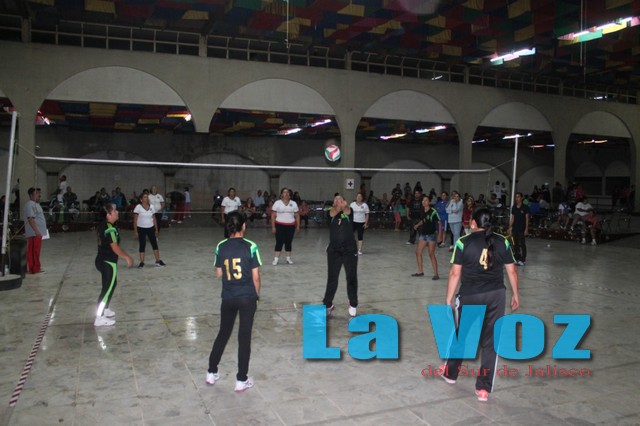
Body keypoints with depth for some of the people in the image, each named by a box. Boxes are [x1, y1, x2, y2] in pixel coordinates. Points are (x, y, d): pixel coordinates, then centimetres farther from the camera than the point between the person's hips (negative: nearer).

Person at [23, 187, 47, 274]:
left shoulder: (36, 204, 19)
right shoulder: (30, 205, -14)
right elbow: (30, 219, -22)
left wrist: (41, 231, 25)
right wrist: (36, 231, -27)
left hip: (38, 232, 10)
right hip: (34, 233, -10)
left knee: (37, 250, 15)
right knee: (33, 251, -6)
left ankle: (36, 266, 21)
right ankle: (34, 268, -4)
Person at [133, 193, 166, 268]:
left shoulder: (151, 207, 3)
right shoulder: (138, 207, -8)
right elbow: (135, 220, -8)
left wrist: (156, 229, 7)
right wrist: (135, 231, -12)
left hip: (151, 228, 3)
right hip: (141, 228, -3)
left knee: (155, 244, 2)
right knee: (142, 245, 1)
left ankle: (158, 261, 9)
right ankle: (142, 262, 10)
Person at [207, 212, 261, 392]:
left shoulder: (221, 247, -3)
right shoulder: (250, 247, -12)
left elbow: (218, 273, 5)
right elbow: (256, 276, -9)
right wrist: (257, 295, 6)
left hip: (228, 298, 3)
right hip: (247, 297, -3)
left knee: (223, 333, 19)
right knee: (244, 337, 5)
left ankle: (211, 373, 29)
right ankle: (241, 380, 12)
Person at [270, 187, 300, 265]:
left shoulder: (293, 203, 8)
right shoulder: (277, 203, 0)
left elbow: (297, 215, 10)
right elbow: (273, 215, -1)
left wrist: (298, 226, 4)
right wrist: (273, 227, -6)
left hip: (290, 226, 2)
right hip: (280, 225, -2)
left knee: (288, 242, 7)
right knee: (279, 242, -5)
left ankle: (288, 259, 18)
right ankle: (275, 259, -1)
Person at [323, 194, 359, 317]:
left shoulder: (349, 212, 1)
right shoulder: (331, 213, 3)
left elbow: (346, 210, -21)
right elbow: (334, 212, -20)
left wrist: (344, 205, -41)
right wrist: (337, 204, -38)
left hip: (350, 250, -1)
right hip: (334, 251, 1)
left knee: (351, 278, 8)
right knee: (332, 279, 8)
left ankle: (353, 305, 25)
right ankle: (328, 304, 21)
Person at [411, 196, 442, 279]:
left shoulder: (433, 212, -16)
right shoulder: (422, 211, 4)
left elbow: (439, 223, -14)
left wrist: (439, 234, -19)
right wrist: (417, 225, 4)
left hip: (431, 235, -7)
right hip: (423, 234, 7)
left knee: (431, 254, -5)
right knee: (418, 252, 8)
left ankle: (436, 274, 4)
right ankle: (420, 271, 22)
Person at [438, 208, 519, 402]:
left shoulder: (464, 242, -7)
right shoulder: (502, 242, 2)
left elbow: (455, 273, -8)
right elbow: (512, 271, 5)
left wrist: (449, 299, -1)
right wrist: (515, 294, 18)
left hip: (470, 296, -2)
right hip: (496, 295, 2)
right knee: (490, 341, 9)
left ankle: (450, 373, 37)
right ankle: (484, 389, 14)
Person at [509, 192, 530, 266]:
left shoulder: (525, 207, -6)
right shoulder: (514, 207, 8)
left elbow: (527, 218, -6)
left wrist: (526, 229, -11)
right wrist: (510, 227, 10)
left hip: (522, 229, -5)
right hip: (515, 228, 5)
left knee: (522, 244, -3)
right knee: (515, 244, 8)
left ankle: (522, 260, 2)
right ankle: (517, 259, 17)